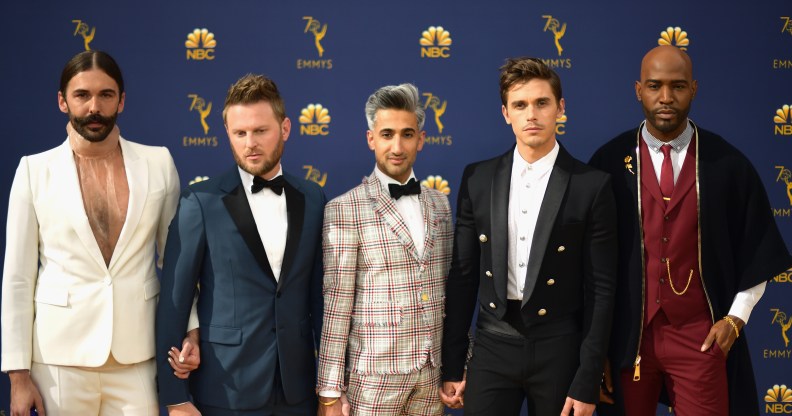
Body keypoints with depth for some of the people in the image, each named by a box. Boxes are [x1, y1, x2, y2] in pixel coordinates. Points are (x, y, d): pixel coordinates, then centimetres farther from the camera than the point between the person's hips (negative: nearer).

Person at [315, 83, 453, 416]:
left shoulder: (439, 203, 8)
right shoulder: (344, 209, -8)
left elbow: (451, 289, 13)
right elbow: (336, 305, -10)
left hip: (434, 372, 5)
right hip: (374, 372, -4)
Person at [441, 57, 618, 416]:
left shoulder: (591, 186, -5)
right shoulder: (478, 179, 3)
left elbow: (601, 289, -5)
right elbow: (462, 276, 6)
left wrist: (587, 384, -7)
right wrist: (451, 365, 4)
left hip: (558, 350, -2)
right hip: (492, 347, 2)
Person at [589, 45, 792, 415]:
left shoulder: (727, 165, 1)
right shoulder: (609, 163, -2)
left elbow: (758, 250, 9)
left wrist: (736, 317, 0)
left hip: (701, 336, 0)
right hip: (627, 335, 0)